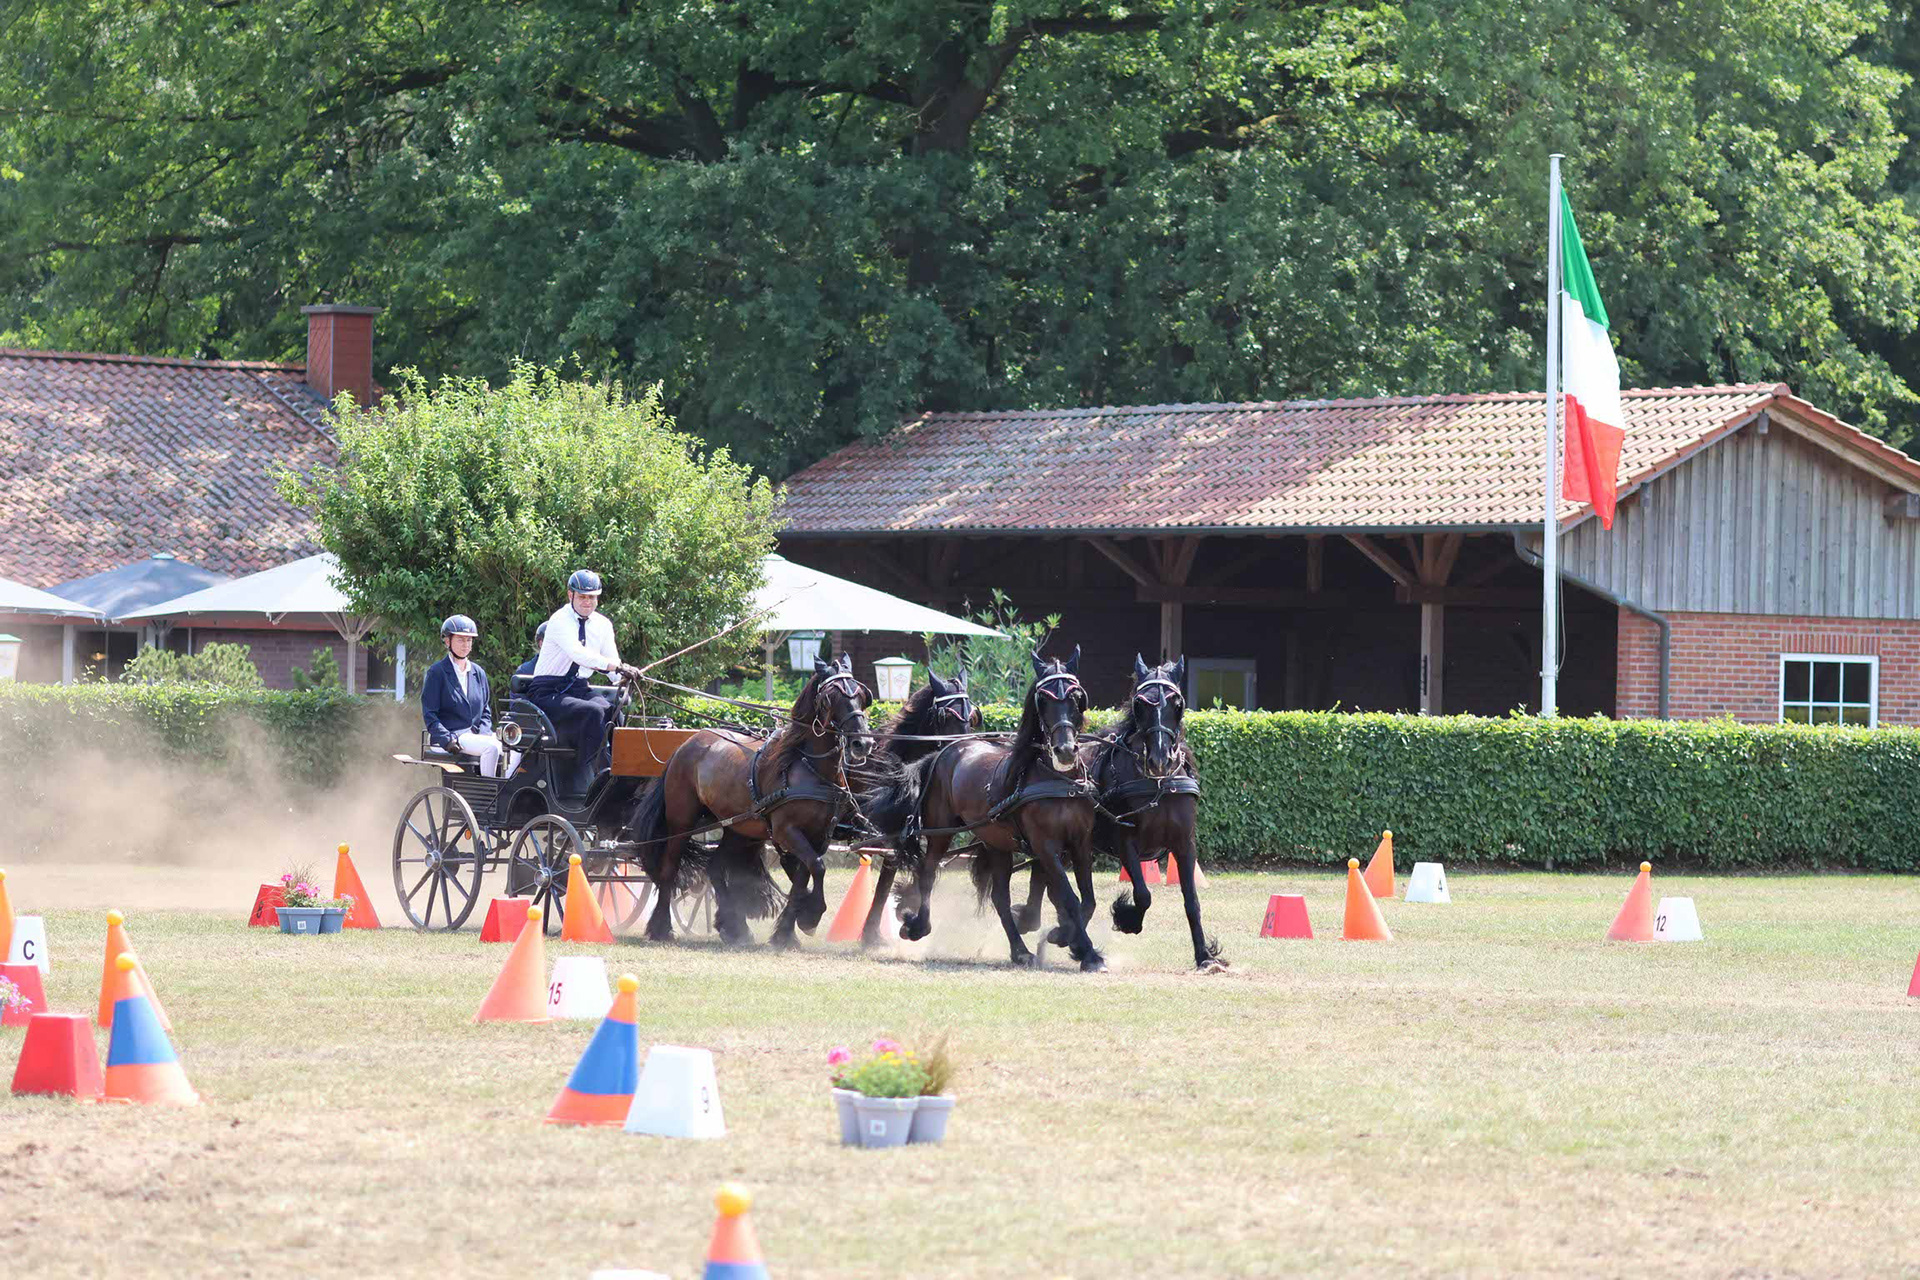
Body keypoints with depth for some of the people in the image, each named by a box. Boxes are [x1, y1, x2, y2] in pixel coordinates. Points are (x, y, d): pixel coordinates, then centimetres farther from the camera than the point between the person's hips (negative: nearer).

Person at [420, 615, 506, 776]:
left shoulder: (478, 673, 18)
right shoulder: (437, 672, 2)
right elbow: (429, 714, -4)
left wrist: (483, 731, -1)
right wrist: (447, 739, -17)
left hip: (476, 734, 5)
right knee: (492, 747, -32)